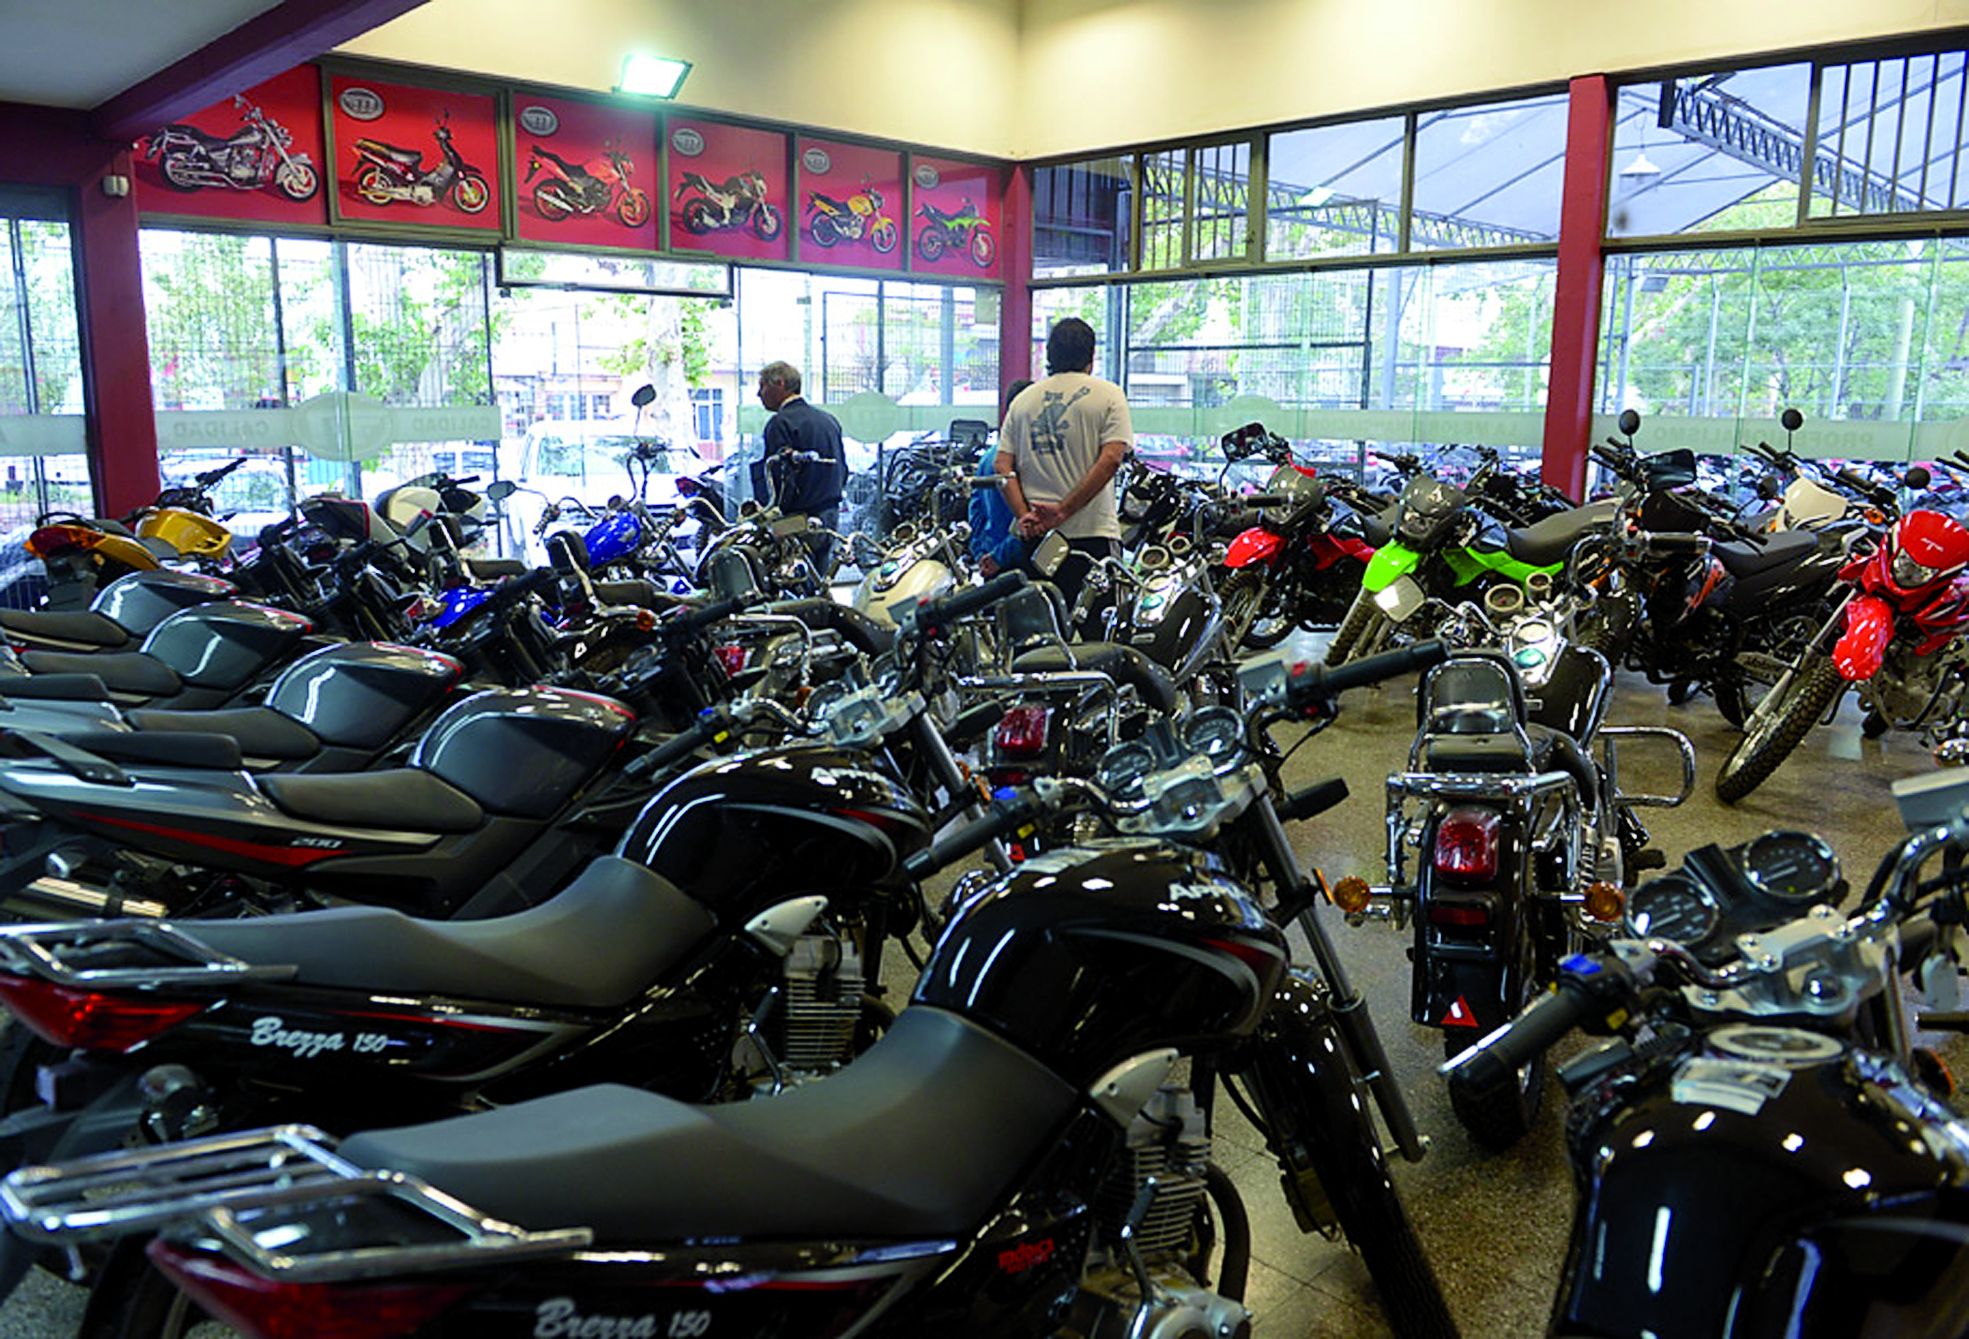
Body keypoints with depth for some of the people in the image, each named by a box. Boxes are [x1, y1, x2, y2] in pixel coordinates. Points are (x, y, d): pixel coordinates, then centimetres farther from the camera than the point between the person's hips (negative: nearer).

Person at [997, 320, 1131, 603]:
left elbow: (1003, 467, 5)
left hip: (1032, 536, 4)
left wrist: (1024, 515, -3)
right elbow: (1111, 459, -10)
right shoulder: (1108, 394, 4)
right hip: (1092, 533, -4)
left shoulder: (1023, 399, 14)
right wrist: (1063, 511, -12)